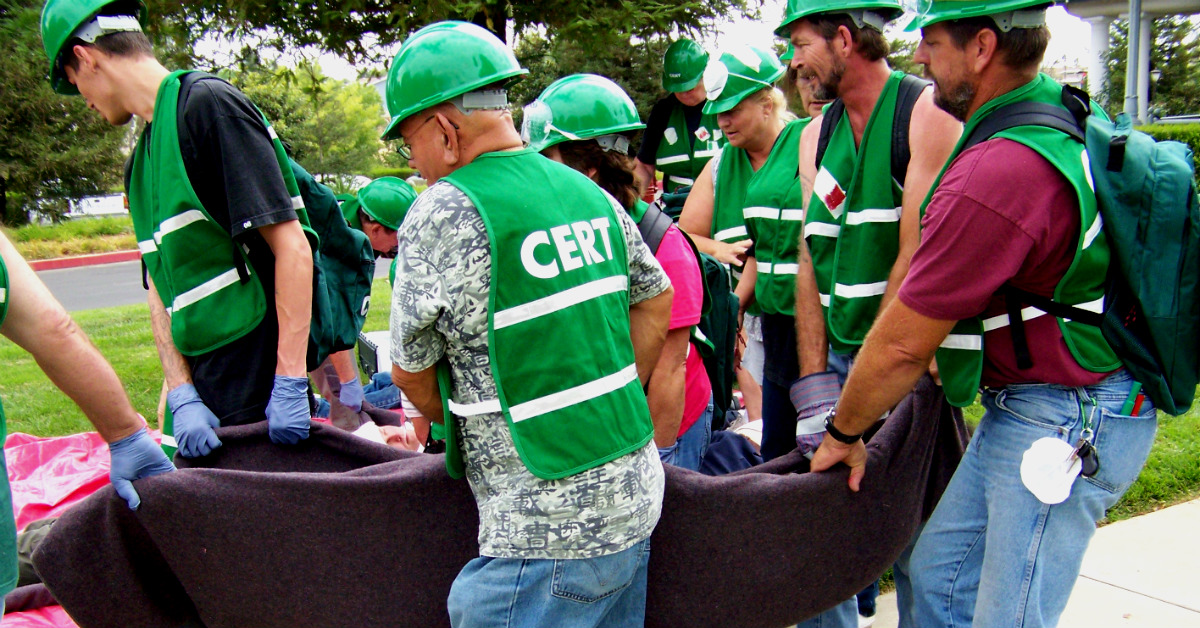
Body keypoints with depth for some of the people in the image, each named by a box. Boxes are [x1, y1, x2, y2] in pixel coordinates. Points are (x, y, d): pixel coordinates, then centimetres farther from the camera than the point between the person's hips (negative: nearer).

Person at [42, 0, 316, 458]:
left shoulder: (207, 102, -8)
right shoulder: (140, 162, 17)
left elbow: (292, 247, -16)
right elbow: (160, 286, 12)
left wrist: (290, 384, -19)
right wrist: (181, 395, -1)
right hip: (201, 388, 8)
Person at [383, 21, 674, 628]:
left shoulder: (443, 215, -15)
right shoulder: (587, 192, 5)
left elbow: (410, 371, -3)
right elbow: (656, 300, 17)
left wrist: (460, 420, 16)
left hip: (548, 528, -7)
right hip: (635, 492, 8)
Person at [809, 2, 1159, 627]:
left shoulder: (993, 176, -27)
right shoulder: (1059, 124, 5)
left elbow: (902, 347, -18)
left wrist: (843, 433, -3)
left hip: (1063, 423, -10)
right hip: (1017, 405, 10)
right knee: (940, 576, 17)